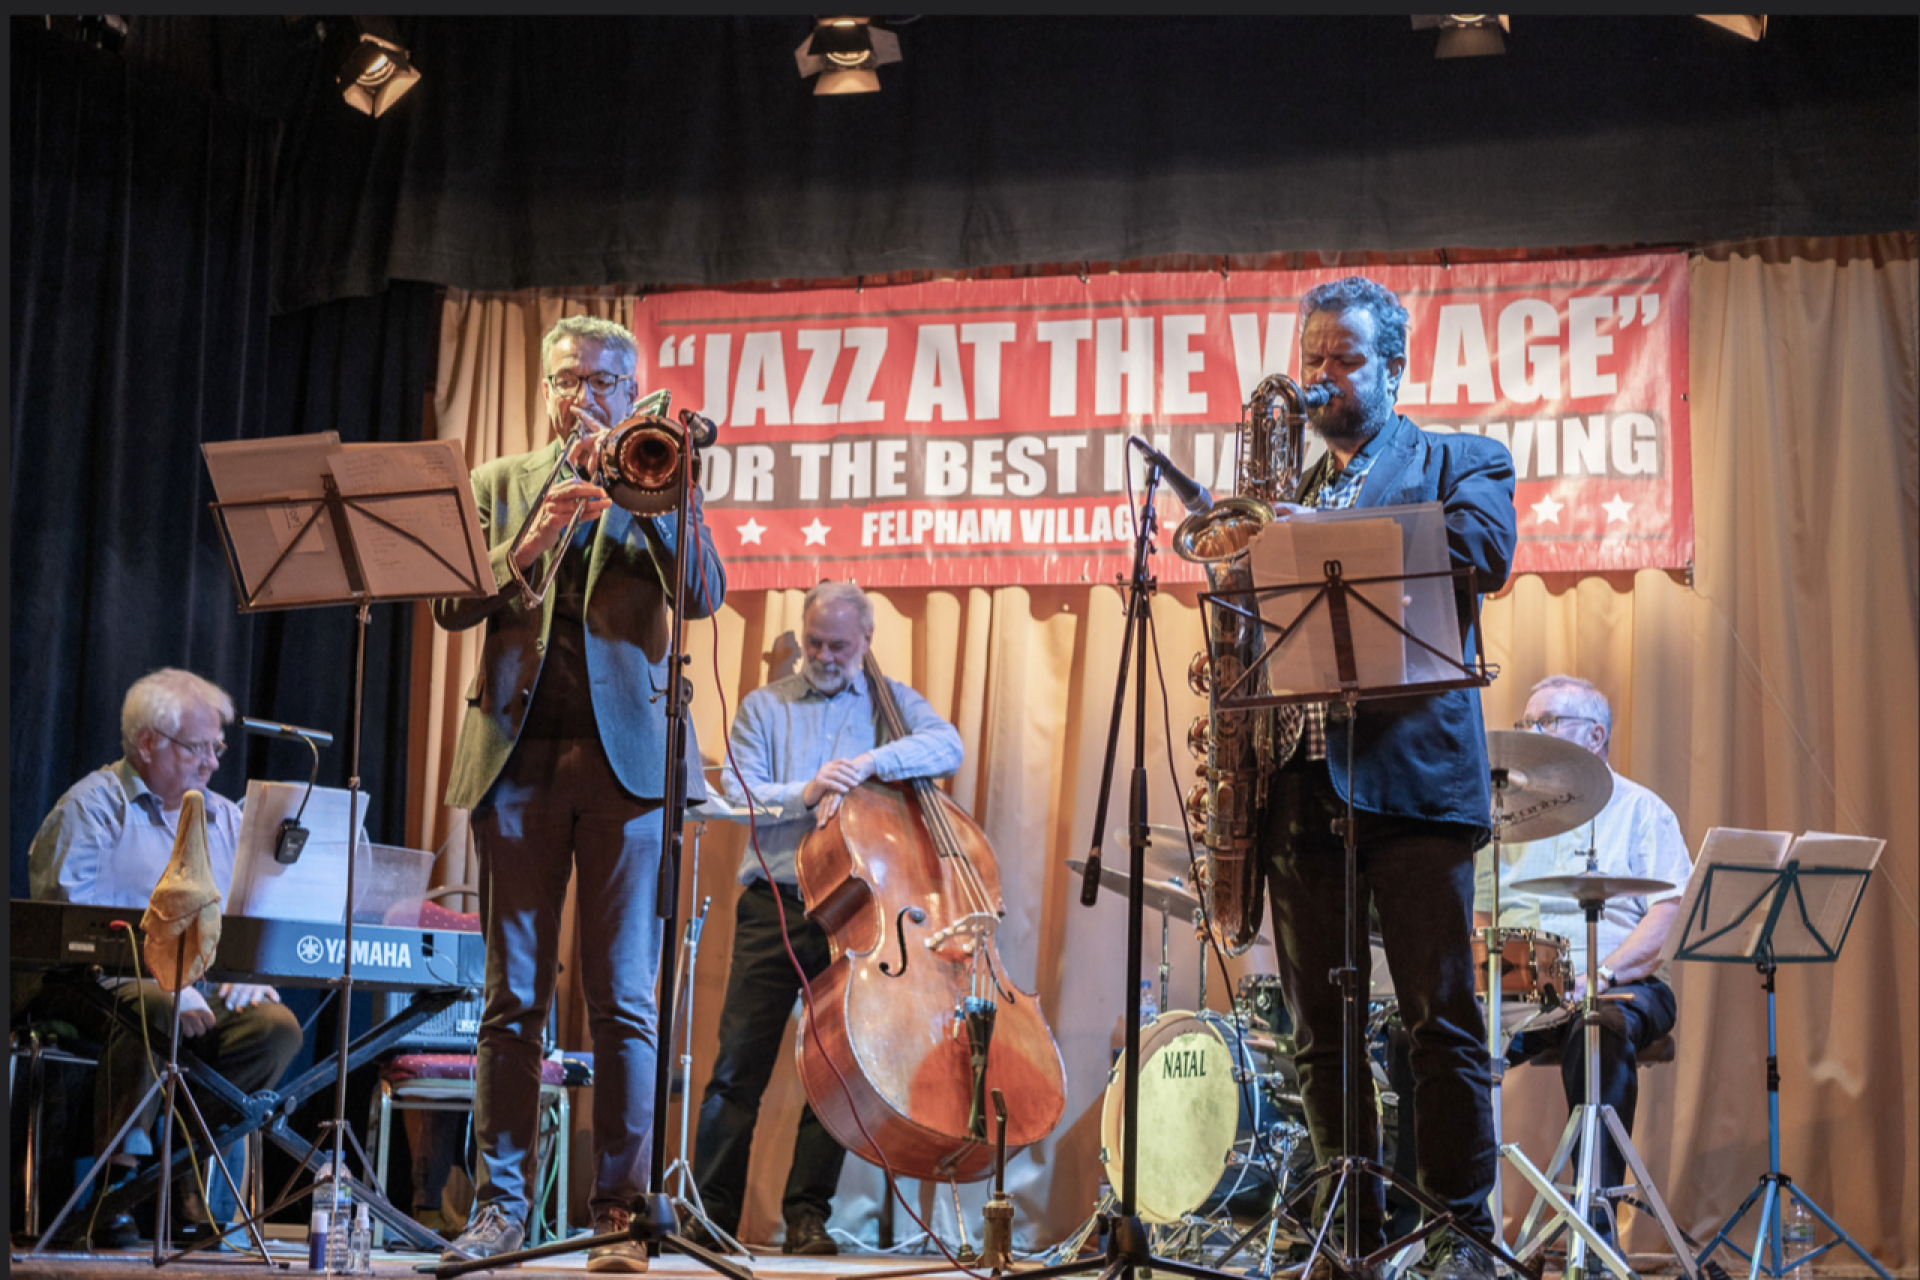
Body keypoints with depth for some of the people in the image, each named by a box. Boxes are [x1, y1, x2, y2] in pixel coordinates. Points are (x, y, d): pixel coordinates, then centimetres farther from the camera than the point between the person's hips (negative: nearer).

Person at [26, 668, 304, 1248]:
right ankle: (117, 1183, -26)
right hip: (102, 983, -5)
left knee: (278, 1025, -23)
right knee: (152, 1008, -38)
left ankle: (183, 1167, -15)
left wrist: (250, 973, -7)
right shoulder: (92, 807, -1)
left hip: (206, 988, 6)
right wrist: (168, 984, -23)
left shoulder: (224, 817, 20)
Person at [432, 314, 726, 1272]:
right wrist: (528, 545, -12)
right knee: (512, 996, 4)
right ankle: (500, 1203, 10)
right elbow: (450, 606, 4)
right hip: (517, 758, 2)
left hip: (625, 756, -2)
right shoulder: (497, 484, 16)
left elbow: (703, 593, -5)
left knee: (624, 1001, -3)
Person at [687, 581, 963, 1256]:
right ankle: (712, 1212, 4)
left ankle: (808, 1212, 7)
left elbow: (947, 746, -8)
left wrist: (869, 762, -21)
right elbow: (738, 795, 2)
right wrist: (804, 794, -16)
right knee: (740, 1063, -3)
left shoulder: (893, 703, 12)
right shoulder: (764, 706, 13)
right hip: (775, 904, 0)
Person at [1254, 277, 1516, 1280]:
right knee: (1319, 1029, 6)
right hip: (1298, 782, 4)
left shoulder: (1460, 462, 9)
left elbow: (1483, 550, -12)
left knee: (1441, 1017, -3)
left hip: (1412, 774, -4)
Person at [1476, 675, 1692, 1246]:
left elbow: (1672, 913, -6)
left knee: (1603, 1028, -39)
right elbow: (1482, 911, 21)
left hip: (1622, 986, -4)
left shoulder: (1638, 809, 7)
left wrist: (1601, 974, -21)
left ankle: (1596, 1224, -38)